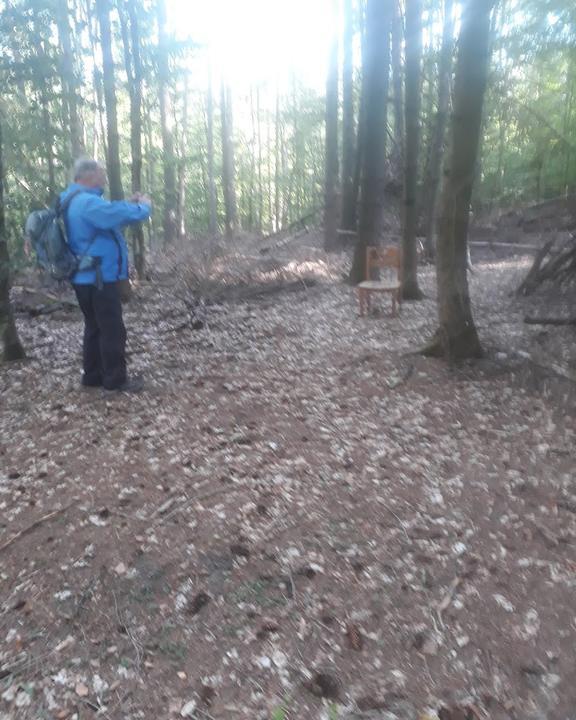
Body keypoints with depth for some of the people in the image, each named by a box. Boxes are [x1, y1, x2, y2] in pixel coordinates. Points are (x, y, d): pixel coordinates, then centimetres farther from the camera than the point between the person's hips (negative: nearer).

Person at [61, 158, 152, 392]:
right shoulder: (87, 202, -21)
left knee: (95, 328, 17)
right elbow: (126, 215, -25)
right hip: (100, 279, -10)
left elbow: (109, 213, 22)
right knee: (112, 331, -2)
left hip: (87, 278, 10)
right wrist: (144, 205, -6)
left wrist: (130, 203, 10)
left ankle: (93, 375, 25)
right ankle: (115, 379, 7)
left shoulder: (74, 201, 13)